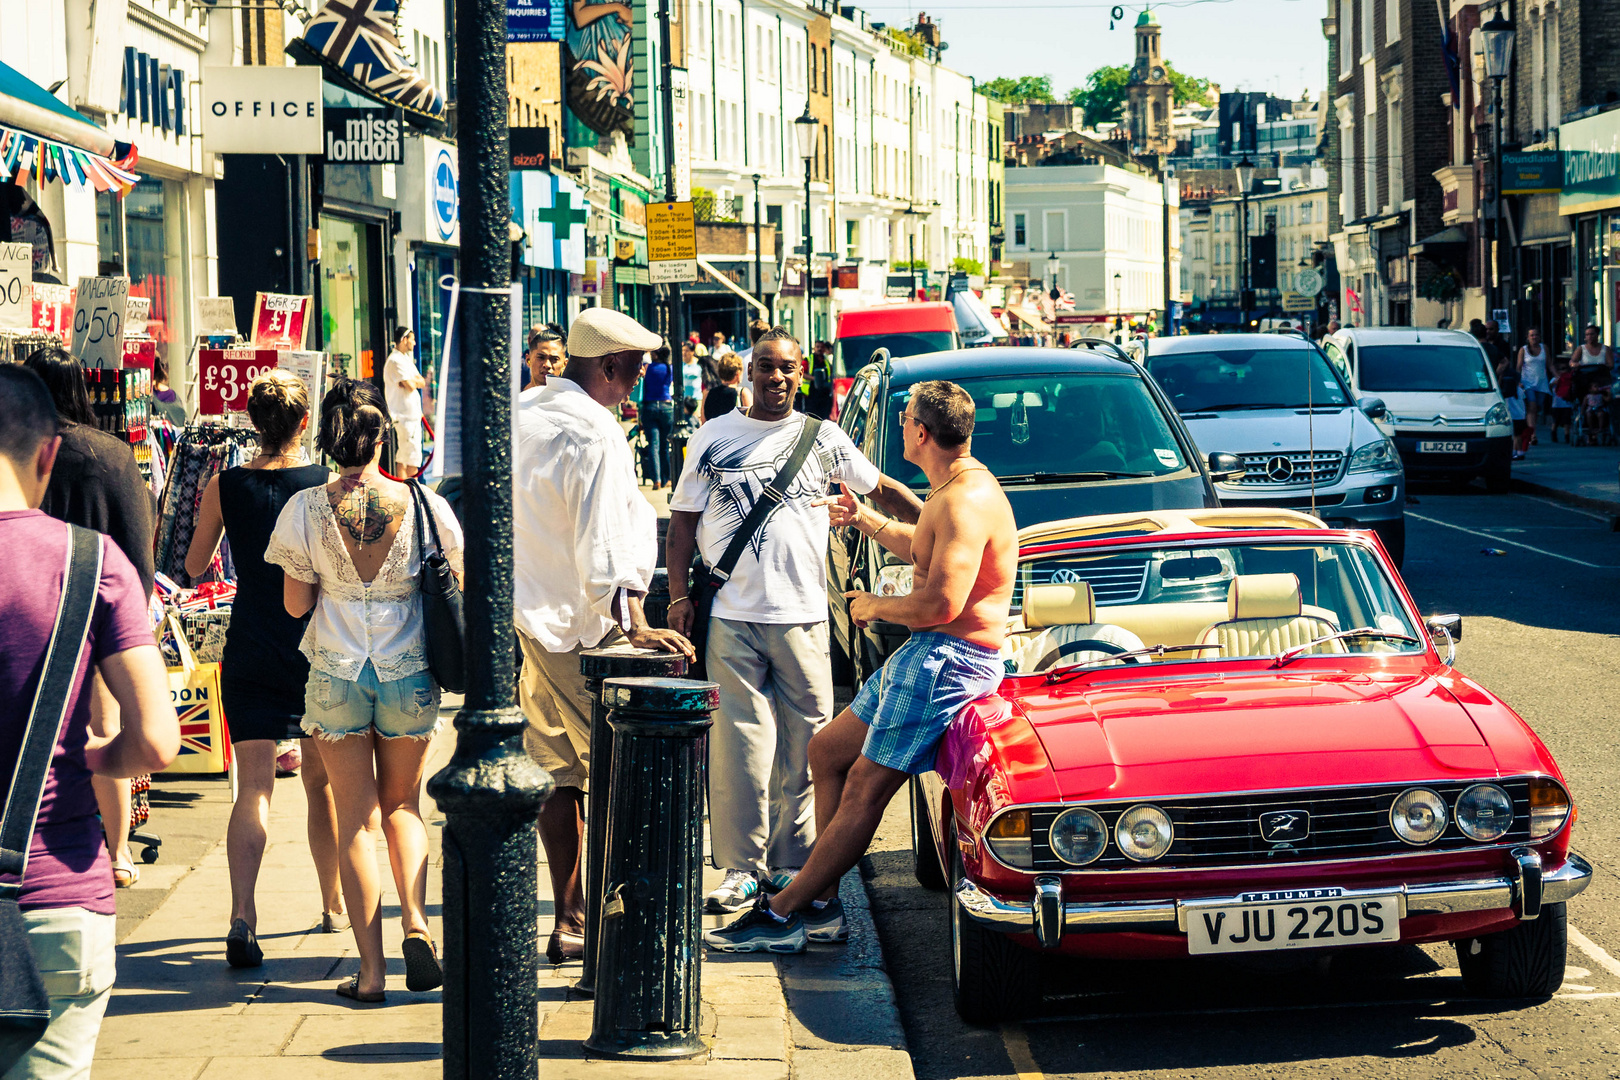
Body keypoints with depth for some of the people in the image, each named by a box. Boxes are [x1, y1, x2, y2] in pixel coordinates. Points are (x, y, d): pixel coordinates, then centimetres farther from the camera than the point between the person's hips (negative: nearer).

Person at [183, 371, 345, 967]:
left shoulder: (225, 487, -4)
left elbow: (195, 566, 8)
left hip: (250, 651, 0)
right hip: (319, 650, 0)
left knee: (253, 788, -4)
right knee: (322, 782, 15)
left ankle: (242, 918, -21)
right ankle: (334, 906, 29)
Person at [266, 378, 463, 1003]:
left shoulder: (304, 510, -9)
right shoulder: (424, 505, -8)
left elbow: (295, 604, -3)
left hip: (336, 673, -1)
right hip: (409, 671, 1)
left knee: (356, 819, 7)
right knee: (403, 804, 20)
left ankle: (370, 970, 4)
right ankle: (416, 922, -4)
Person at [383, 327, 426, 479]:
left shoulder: (406, 358, 18)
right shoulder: (395, 361, -14)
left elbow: (422, 382, 11)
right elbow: (411, 386, -21)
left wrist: (413, 381, -9)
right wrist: (415, 381, 0)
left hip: (412, 414, 10)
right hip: (404, 415, -10)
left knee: (403, 455, 11)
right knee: (413, 455, -11)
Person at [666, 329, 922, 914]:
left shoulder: (821, 438, 9)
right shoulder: (714, 436, 9)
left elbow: (883, 489, 17)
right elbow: (684, 519, 11)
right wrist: (679, 594, 2)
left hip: (801, 614, 1)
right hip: (730, 612, -1)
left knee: (804, 743, 1)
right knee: (738, 742, -4)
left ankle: (792, 862, 10)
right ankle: (742, 865, 2)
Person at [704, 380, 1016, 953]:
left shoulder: (966, 501, -21)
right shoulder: (954, 489, 14)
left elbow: (941, 603, -28)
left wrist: (876, 606, -11)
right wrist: (869, 521, 40)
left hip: (949, 658, -11)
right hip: (925, 653, 11)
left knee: (866, 788, -9)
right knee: (828, 750, 14)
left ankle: (781, 915, -6)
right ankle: (820, 904, 15)